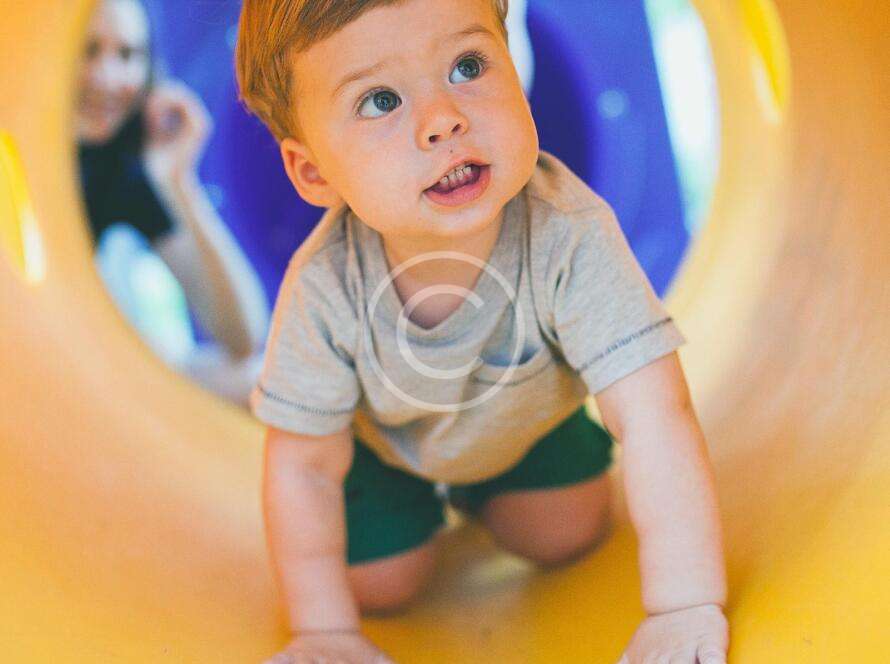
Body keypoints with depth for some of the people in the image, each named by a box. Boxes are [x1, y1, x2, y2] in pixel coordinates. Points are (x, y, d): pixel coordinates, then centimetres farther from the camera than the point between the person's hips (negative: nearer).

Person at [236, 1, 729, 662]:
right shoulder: (325, 286, -39)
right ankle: (419, 501, 31)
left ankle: (478, 493, 34)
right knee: (381, 584, -2)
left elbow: (654, 419, -46)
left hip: (527, 422, 1)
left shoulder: (570, 236, -43)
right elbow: (302, 466, -24)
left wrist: (685, 611, -52)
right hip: (381, 445, -1)